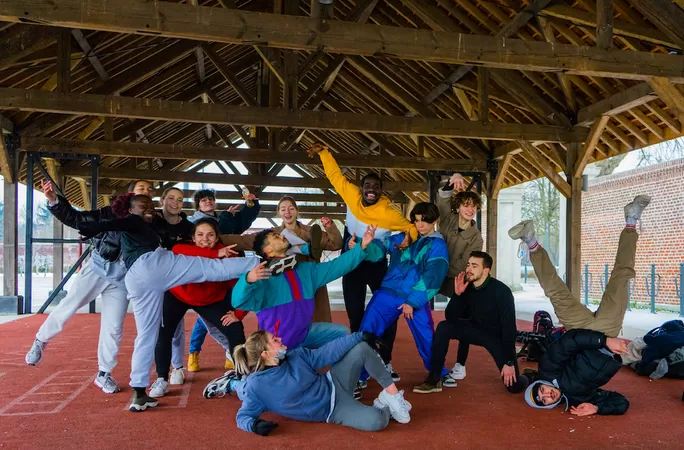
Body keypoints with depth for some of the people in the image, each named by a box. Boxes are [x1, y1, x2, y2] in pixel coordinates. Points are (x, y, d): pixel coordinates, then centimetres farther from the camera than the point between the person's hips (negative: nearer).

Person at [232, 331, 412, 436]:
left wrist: (360, 336, 0)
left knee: (362, 348, -11)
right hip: (332, 411, -6)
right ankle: (383, 406, 7)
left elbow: (327, 352, 3)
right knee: (377, 421, -30)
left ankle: (392, 394, -2)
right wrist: (254, 425, -35)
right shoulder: (256, 386, -18)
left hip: (334, 384, 6)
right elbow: (243, 416, -11)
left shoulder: (296, 356, -2)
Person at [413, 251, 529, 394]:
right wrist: (457, 294, -27)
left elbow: (509, 327, -23)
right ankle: (434, 380, -13)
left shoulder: (501, 291, -25)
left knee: (514, 386, -12)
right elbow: (450, 317, -11)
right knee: (443, 327, -21)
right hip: (477, 330, 4)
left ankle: (527, 377, 28)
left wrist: (509, 362, -22)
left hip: (498, 336, -4)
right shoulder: (466, 287, -12)